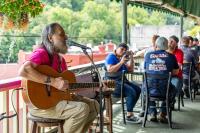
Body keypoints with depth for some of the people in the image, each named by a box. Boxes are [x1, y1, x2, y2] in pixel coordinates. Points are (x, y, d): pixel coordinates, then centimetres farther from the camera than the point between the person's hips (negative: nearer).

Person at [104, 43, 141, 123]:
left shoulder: (121, 58, 18)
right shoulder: (111, 57, -7)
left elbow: (130, 70, 17)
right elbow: (109, 70, -22)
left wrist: (131, 58, 6)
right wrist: (121, 62, -23)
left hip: (121, 80, 9)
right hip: (112, 82, -9)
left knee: (138, 89, -4)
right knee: (131, 92, -24)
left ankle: (129, 111, 0)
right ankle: (129, 116, -16)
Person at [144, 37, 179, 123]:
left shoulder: (148, 55, 2)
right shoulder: (171, 56, -1)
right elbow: (175, 72, 10)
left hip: (150, 90, 1)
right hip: (164, 91, -1)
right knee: (173, 90, 33)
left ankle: (152, 113, 27)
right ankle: (162, 113, 22)